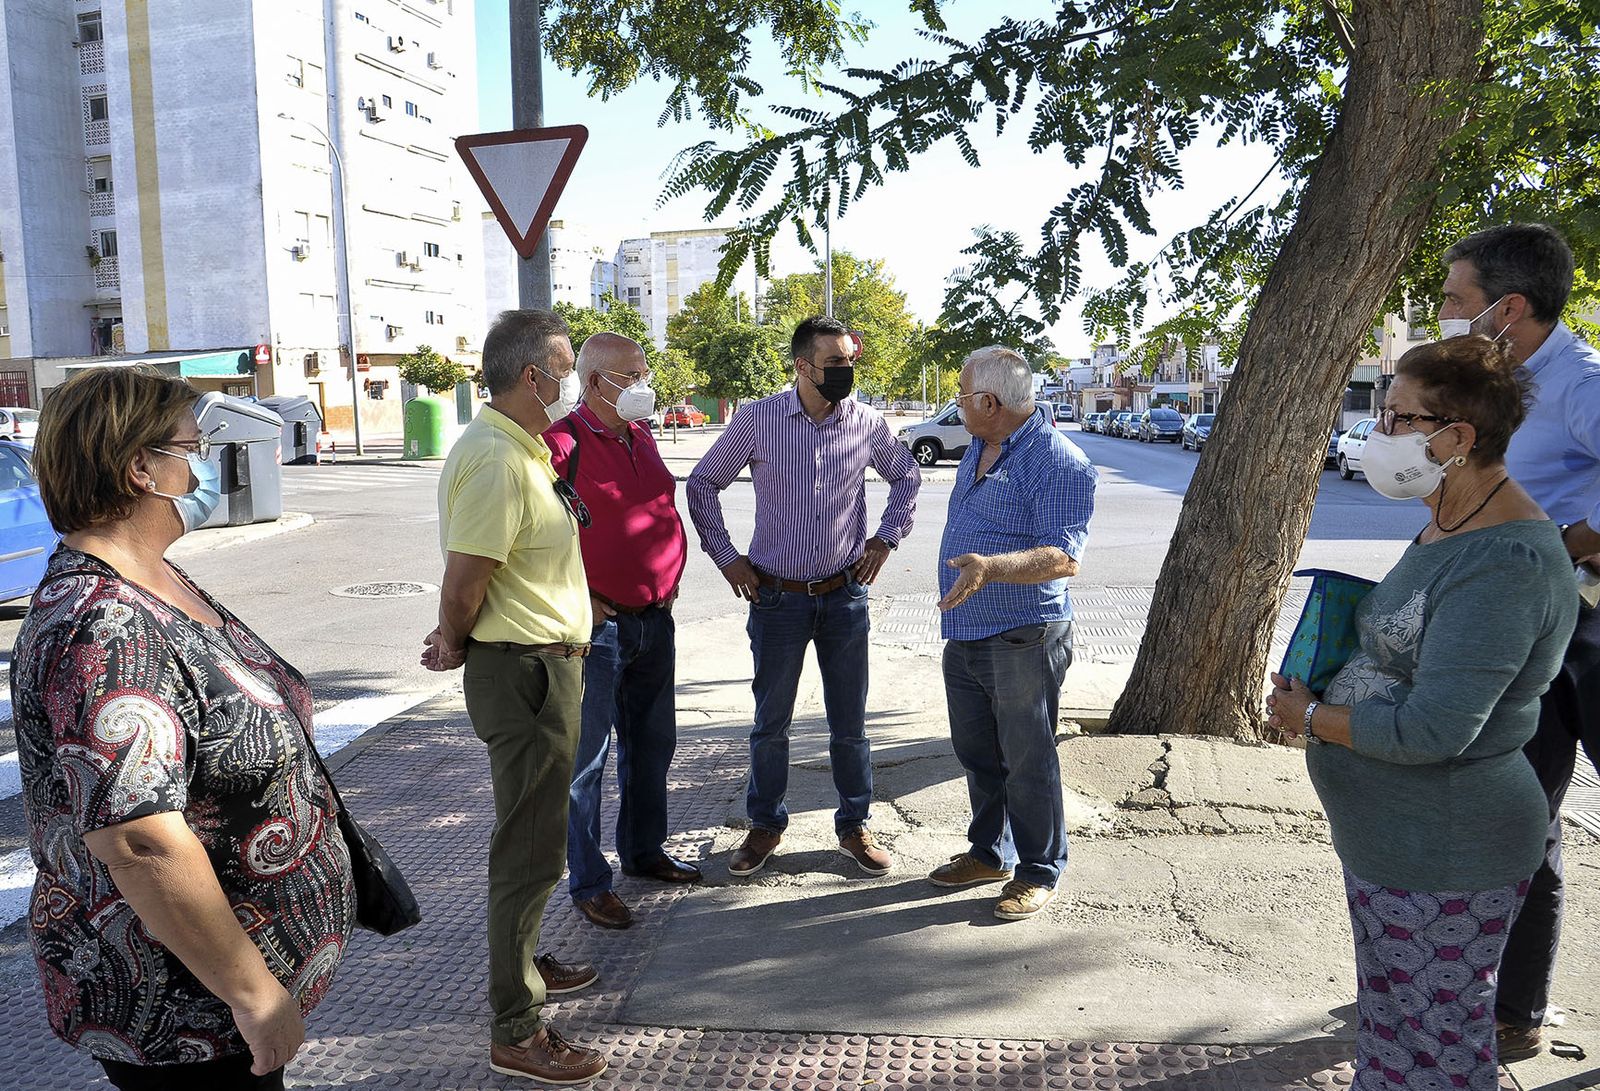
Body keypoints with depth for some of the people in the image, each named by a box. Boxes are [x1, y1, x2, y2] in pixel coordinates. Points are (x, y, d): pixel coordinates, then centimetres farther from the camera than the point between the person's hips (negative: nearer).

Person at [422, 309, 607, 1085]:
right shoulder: (496, 459, -22)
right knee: (530, 849, 0)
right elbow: (464, 577, -25)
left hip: (550, 666, 10)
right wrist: (455, 644, -7)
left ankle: (523, 962, 43)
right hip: (524, 672, -10)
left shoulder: (522, 449, 11)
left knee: (532, 836, 24)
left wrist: (456, 636, 7)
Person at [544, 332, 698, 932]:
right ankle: (588, 883, 14)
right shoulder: (564, 443, -14)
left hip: (655, 618, 8)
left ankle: (644, 850, 36)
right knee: (587, 758, 2)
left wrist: (669, 578, 13)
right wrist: (583, 601, -16)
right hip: (599, 624, -8)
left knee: (652, 743, 18)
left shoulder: (640, 436, 11)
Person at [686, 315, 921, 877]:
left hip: (845, 596, 1)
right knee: (771, 724, 11)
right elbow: (703, 483, 4)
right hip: (777, 597, -1)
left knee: (850, 723, 10)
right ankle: (765, 826, 29)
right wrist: (725, 555, 1)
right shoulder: (757, 419, -7)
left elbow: (907, 476, 17)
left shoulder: (867, 423, -2)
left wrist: (886, 538, 7)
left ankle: (854, 826, 28)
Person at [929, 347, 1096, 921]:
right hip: (965, 635, 9)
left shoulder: (1058, 461, -17)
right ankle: (989, 853, 35)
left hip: (1022, 641, -9)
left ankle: (1039, 872, 20)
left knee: (1027, 761, 3)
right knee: (977, 754, 18)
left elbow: (1064, 557, -25)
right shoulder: (978, 448, 12)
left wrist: (991, 568, -38)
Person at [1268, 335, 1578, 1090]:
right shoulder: (1450, 525, 7)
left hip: (1441, 858, -10)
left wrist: (1310, 718, -14)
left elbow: (1433, 731, -29)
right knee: (1388, 1027, 25)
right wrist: (1324, 690, 4)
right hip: (1393, 838, 10)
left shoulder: (1504, 561, -26)